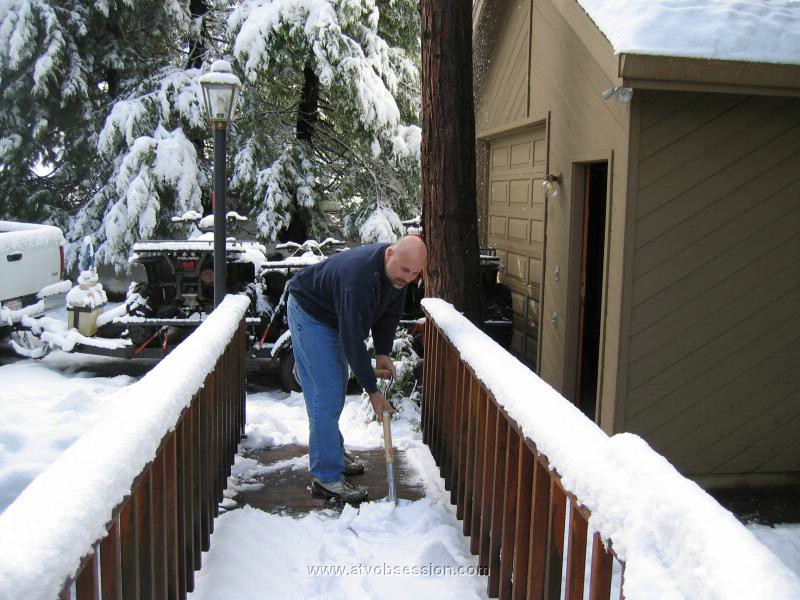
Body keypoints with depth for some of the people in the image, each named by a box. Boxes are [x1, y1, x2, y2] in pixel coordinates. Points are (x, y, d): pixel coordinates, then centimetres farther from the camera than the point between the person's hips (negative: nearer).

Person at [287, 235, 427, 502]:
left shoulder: (397, 272, -14)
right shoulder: (359, 277, -40)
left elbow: (391, 312, 4)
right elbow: (352, 340, -36)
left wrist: (383, 352, -7)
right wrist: (372, 390, -29)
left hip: (335, 317, 9)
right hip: (308, 312, -9)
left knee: (338, 388, 17)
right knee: (325, 395, -13)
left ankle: (334, 452, 34)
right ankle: (326, 478, -7)